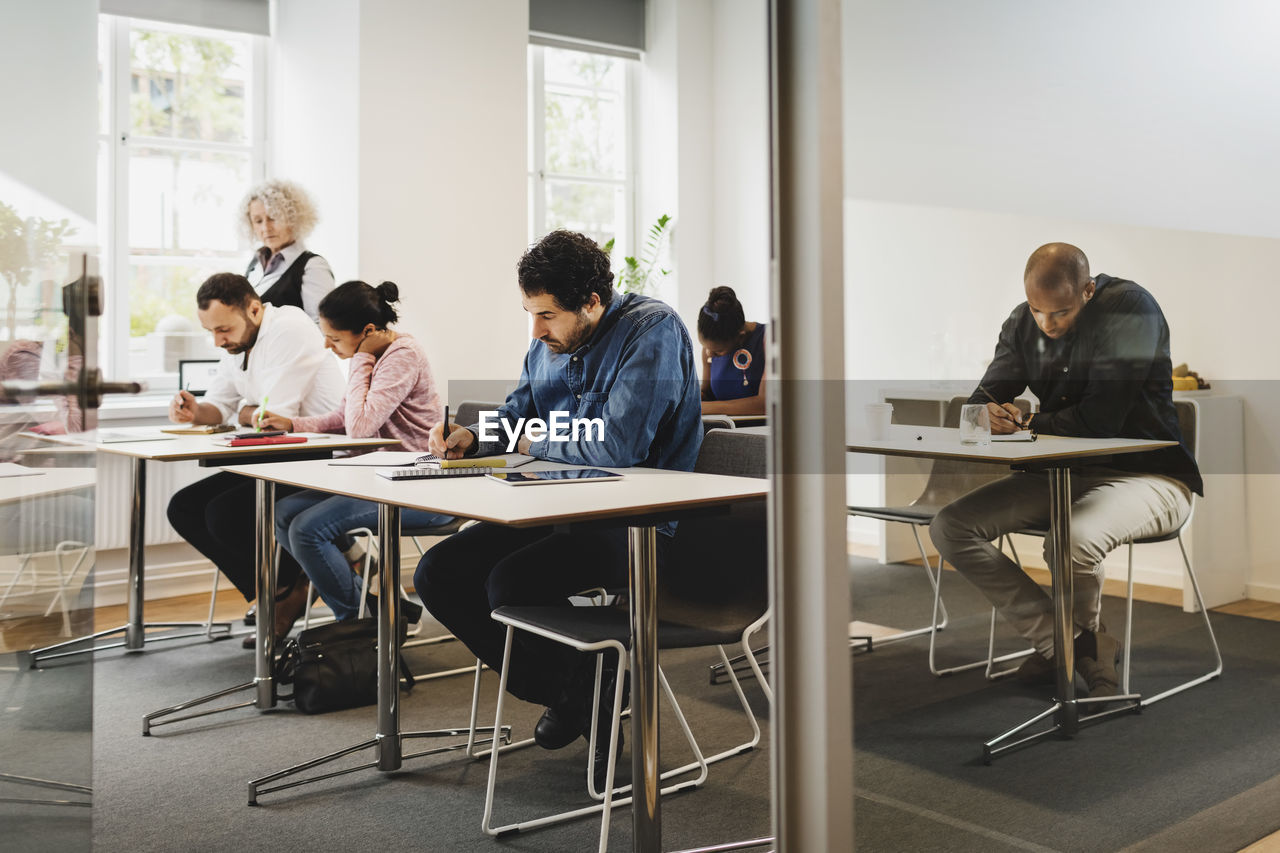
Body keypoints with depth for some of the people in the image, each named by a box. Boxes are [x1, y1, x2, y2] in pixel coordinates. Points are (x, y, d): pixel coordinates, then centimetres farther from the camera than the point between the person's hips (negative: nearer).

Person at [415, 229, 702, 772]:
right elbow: (516, 412, 23)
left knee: (510, 583, -29)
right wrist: (471, 435, 0)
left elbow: (619, 445, -26)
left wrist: (535, 441, -10)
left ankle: (590, 688, 2)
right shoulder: (550, 342, 9)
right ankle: (557, 688, 9)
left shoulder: (652, 330, -15)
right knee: (438, 574, -4)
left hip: (639, 525, -8)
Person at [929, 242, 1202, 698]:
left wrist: (1026, 425, -11)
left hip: (1148, 475, -7)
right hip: (1061, 474, 7)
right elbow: (983, 401, 5)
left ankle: (1071, 639, 0)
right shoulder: (1023, 323, 4)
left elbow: (1101, 420, -24)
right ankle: (1086, 650, -10)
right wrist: (988, 415, -20)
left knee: (1071, 540, -38)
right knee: (949, 528, -10)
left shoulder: (1130, 308, -16)